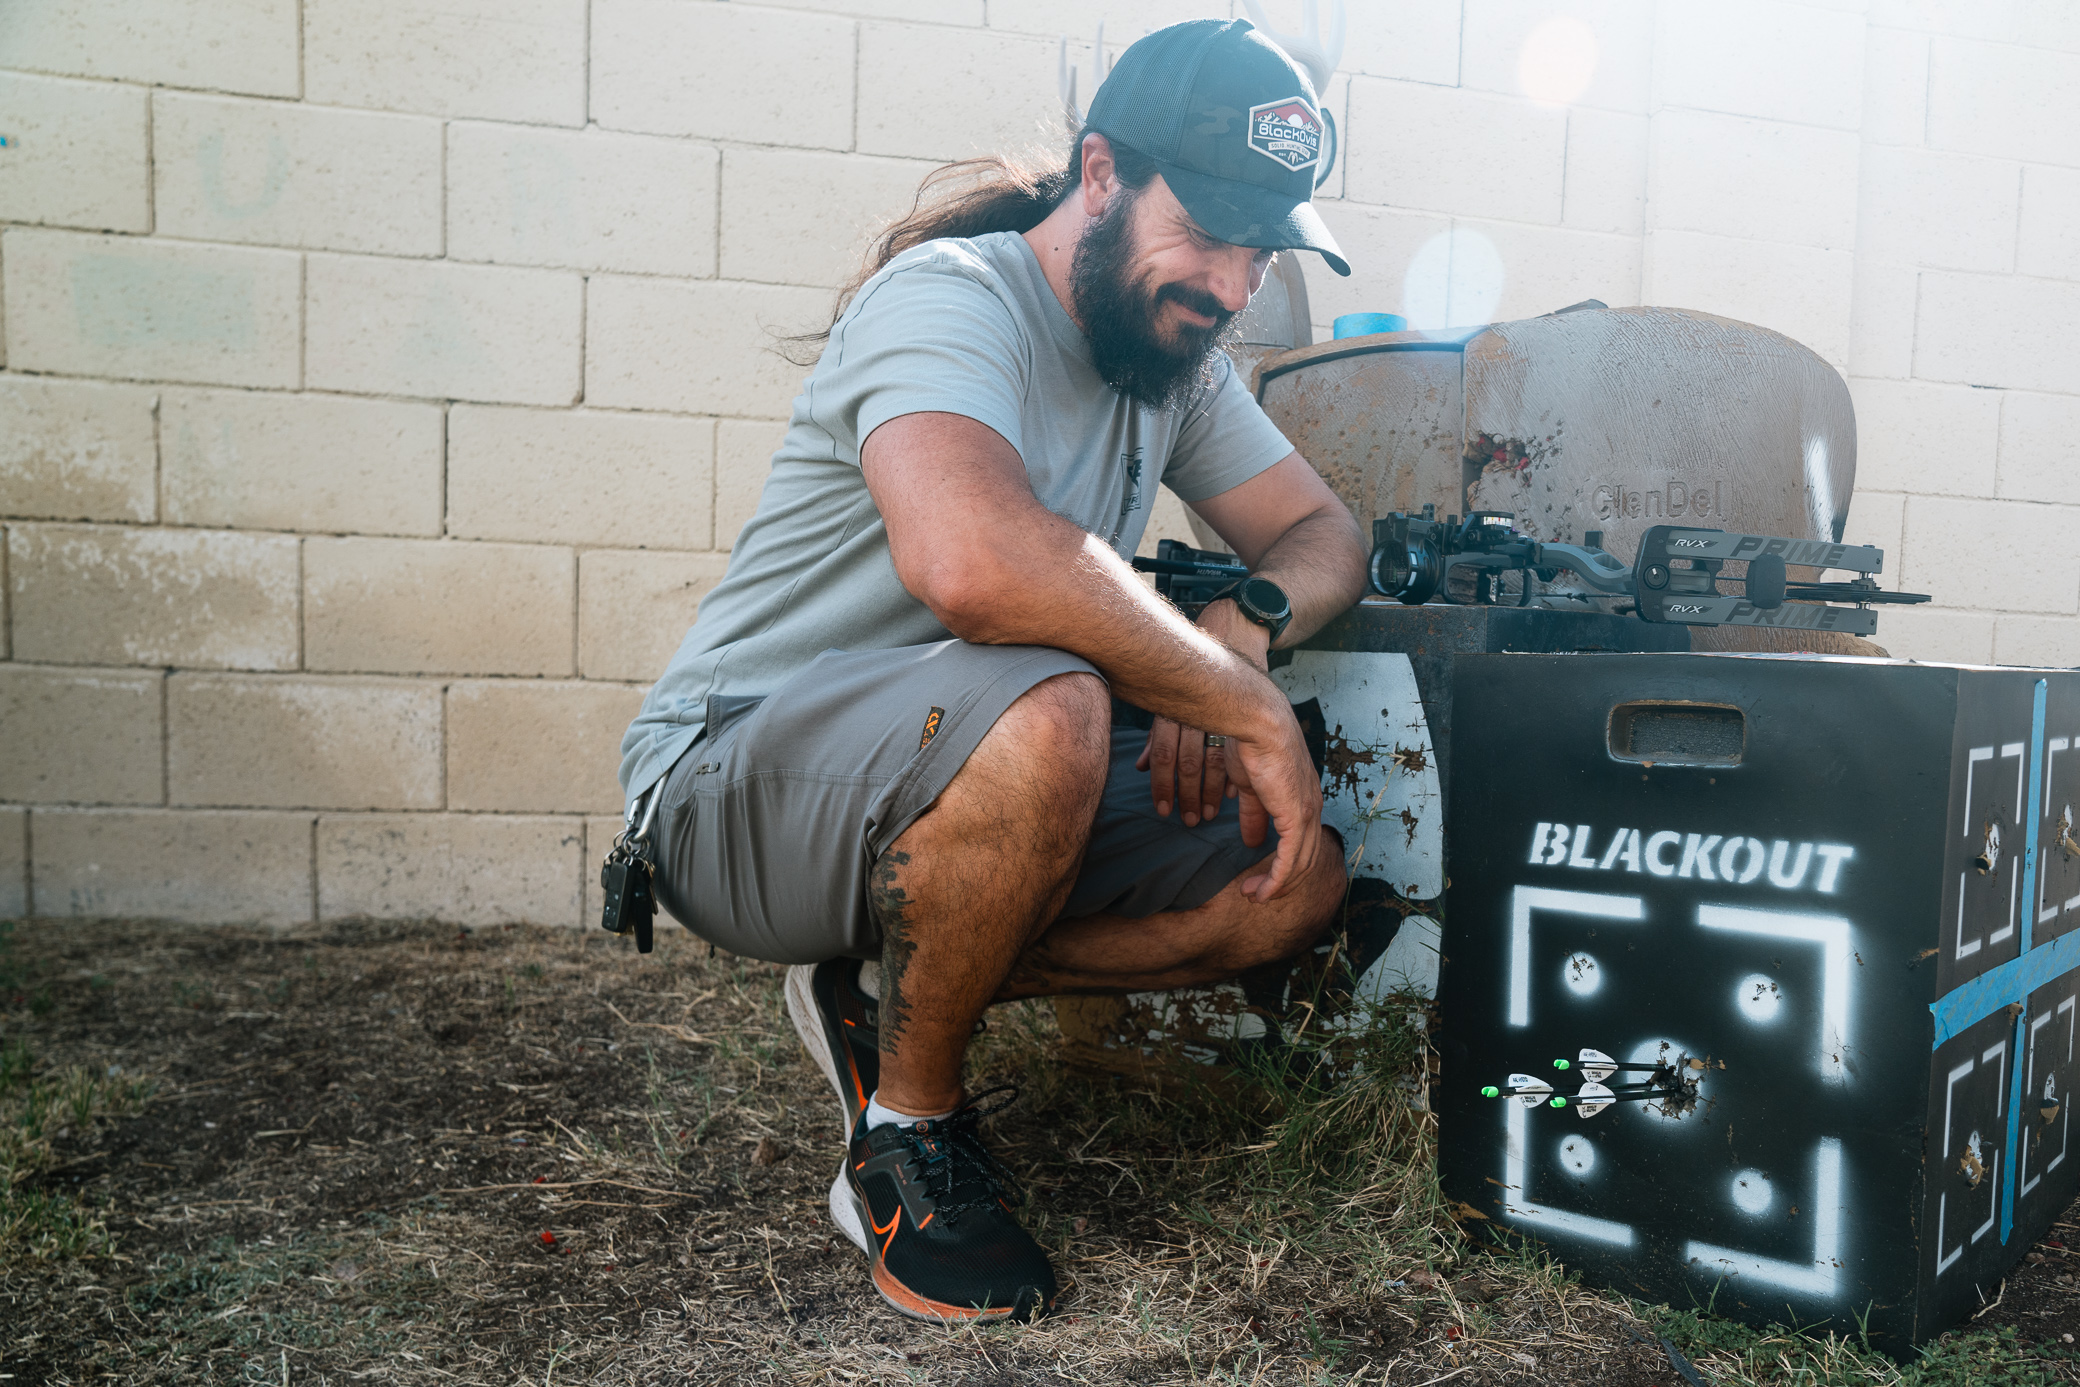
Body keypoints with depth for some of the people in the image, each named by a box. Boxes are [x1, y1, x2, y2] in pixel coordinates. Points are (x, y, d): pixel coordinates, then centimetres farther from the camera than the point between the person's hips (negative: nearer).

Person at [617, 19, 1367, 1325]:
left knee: (1300, 879, -6)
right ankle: (906, 1129, -11)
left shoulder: (1179, 359, 7)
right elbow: (970, 557, -40)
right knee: (1044, 714, -38)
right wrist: (1249, 708, -29)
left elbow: (1326, 533, 11)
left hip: (940, 792, 8)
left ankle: (882, 995, 4)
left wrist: (1241, 627, -13)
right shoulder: (951, 295, -20)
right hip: (734, 779, -7)